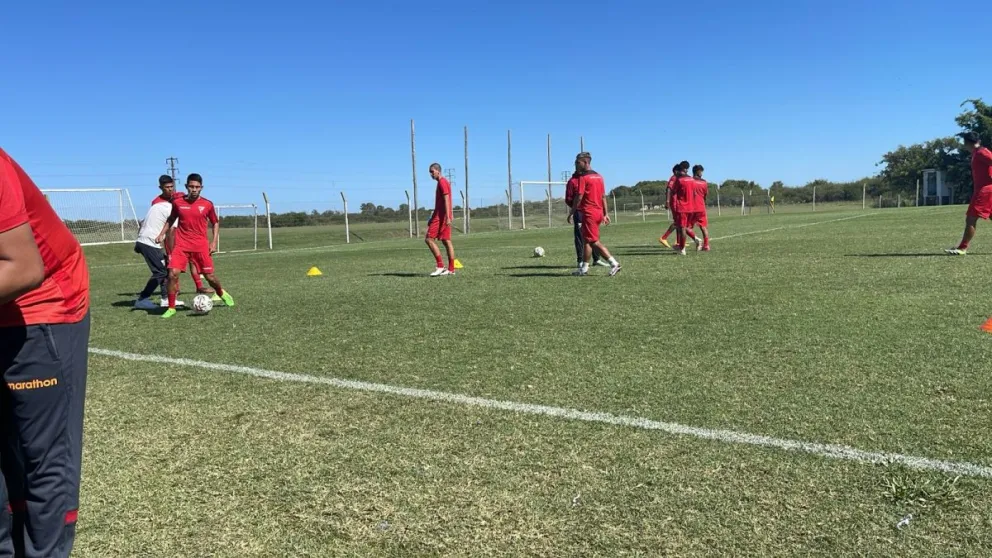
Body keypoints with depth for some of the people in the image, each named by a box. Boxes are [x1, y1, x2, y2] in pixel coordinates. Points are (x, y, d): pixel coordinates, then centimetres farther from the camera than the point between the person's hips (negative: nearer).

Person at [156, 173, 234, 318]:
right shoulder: (177, 202, 2)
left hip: (201, 246, -1)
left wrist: (214, 242, 3)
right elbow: (171, 219, 19)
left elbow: (215, 223, 12)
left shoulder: (207, 204, -1)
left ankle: (221, 293, 36)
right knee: (173, 274, -13)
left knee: (209, 276, 3)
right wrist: (162, 234, 9)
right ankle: (171, 308, 0)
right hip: (181, 245, 1)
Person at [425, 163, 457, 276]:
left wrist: (447, 217, -26)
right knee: (446, 241, 7)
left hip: (441, 216, -10)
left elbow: (446, 200, -19)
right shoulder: (443, 182, 20)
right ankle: (451, 269, 6)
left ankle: (440, 266, -11)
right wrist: (432, 218, 24)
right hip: (441, 216, 10)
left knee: (429, 239, -9)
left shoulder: (442, 182, -10)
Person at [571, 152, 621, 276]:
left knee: (594, 241, -5)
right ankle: (584, 268, 18)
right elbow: (603, 196, 14)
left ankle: (614, 263, -11)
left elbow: (579, 197, -14)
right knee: (587, 240, 15)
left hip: (588, 213, -8)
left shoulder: (583, 177, -11)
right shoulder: (598, 176, 13)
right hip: (599, 212, 8)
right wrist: (605, 213, 16)